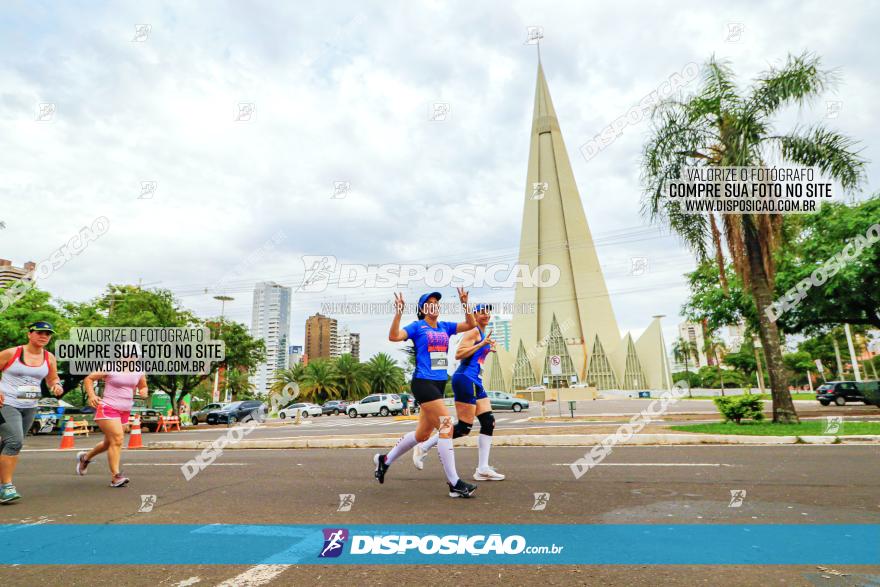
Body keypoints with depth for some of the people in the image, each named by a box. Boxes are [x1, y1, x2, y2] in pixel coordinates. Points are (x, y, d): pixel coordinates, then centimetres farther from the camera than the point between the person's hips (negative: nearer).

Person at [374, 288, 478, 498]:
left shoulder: (445, 327, 14)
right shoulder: (417, 326, -2)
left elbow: (470, 325, 11)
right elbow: (394, 336, -16)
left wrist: (465, 304, 1)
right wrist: (398, 312, -23)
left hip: (439, 384, 8)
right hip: (423, 383, -7)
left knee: (422, 434, 15)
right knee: (446, 426, -15)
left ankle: (385, 460, 35)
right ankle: (454, 484, -7)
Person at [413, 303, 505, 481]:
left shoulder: (483, 333, 20)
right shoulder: (473, 331, -9)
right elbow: (458, 354, -20)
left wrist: (488, 349, 19)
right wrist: (481, 344, -21)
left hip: (476, 382, 10)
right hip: (465, 379, -10)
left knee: (489, 422, 3)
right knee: (464, 428, -7)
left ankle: (482, 469, 8)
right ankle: (423, 447, 7)